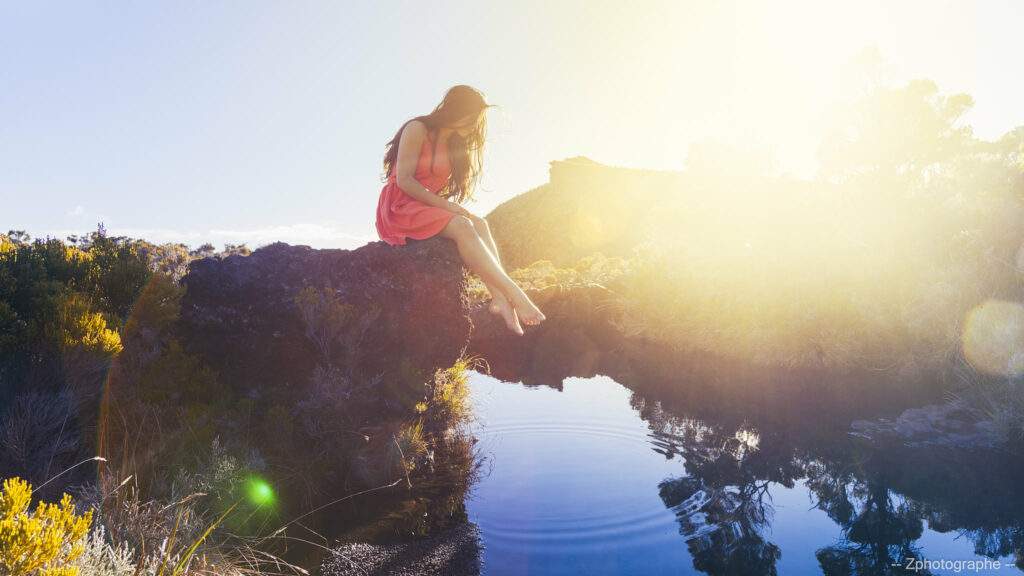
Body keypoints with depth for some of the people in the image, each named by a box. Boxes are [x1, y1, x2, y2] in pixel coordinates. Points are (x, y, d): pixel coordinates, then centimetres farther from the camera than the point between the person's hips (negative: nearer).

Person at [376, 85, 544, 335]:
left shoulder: (454, 144, 18)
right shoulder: (417, 129, -6)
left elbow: (443, 188, 14)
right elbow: (404, 180, -15)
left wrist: (448, 206, -9)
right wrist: (445, 205, -20)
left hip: (431, 209, 7)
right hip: (401, 207, -7)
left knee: (480, 224, -23)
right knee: (462, 226, -32)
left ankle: (499, 299, -42)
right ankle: (514, 295, -42)